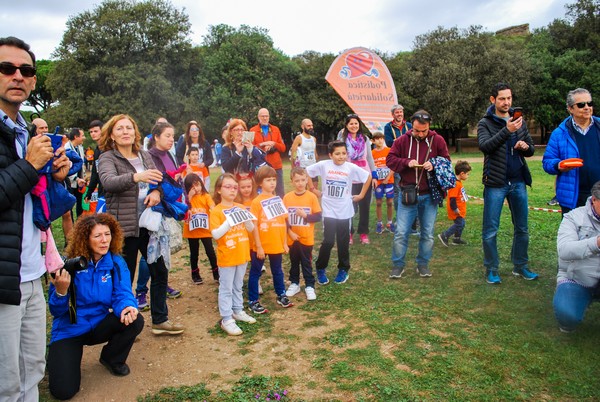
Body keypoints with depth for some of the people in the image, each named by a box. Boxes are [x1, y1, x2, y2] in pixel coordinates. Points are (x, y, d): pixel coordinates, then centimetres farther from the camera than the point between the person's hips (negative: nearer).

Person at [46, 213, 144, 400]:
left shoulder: (116, 263, -9)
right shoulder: (69, 264, -16)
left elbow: (122, 294, -16)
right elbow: (56, 310, -13)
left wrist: (127, 307, -40)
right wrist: (61, 291, -35)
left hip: (100, 325, 3)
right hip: (69, 330, -2)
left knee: (134, 320, -26)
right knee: (63, 391, -16)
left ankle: (112, 358, 5)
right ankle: (62, 358, 20)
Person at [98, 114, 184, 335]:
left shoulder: (145, 156, 10)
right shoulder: (107, 158, -6)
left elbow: (160, 179, 12)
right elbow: (108, 181, -26)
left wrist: (157, 191, -11)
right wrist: (136, 177, -43)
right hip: (124, 228, -5)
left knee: (160, 272, 11)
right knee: (124, 278, 5)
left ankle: (160, 320, 24)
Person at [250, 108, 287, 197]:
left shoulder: (276, 129, 12)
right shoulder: (253, 130, 3)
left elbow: (283, 148, 9)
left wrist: (274, 144, -8)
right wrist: (261, 144, -15)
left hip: (276, 165, 3)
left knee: (280, 192, 4)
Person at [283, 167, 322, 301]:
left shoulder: (312, 197, -8)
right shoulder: (287, 197, -5)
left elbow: (318, 217, -7)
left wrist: (305, 215, -21)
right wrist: (290, 232, -11)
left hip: (307, 238, -1)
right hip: (292, 238, 2)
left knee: (307, 263, 9)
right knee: (294, 262, 17)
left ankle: (309, 286, 21)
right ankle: (294, 284, 31)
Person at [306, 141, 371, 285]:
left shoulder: (351, 168, -6)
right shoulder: (323, 165, -8)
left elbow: (368, 177, 7)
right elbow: (306, 172, 4)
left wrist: (361, 195, 5)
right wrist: (313, 190, 3)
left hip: (345, 211, 1)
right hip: (329, 211, -1)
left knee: (343, 242, 10)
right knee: (328, 241, -4)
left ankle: (343, 269, 28)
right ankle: (320, 269, 17)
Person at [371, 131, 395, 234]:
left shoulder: (389, 151, -2)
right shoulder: (372, 153, 0)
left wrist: (387, 178, -10)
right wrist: (373, 179, -12)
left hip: (389, 181, 0)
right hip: (378, 182, 0)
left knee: (390, 202, 4)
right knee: (379, 203, 5)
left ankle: (389, 223, 16)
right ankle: (379, 223, 15)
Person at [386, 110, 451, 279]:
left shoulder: (437, 140, 1)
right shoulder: (402, 140, 0)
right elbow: (390, 160, 0)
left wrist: (434, 165, -16)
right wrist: (406, 162, -17)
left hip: (429, 195, 1)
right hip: (407, 194, -1)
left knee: (428, 233, 9)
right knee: (401, 232, -1)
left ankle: (423, 264, 25)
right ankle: (398, 265, 13)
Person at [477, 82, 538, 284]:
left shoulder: (520, 122, 11)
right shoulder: (485, 123, -2)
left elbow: (531, 149, 14)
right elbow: (484, 146, -20)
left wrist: (525, 146, -9)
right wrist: (507, 131, -31)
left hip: (518, 182, 5)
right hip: (495, 184, -4)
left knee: (522, 228, 12)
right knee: (490, 230, 1)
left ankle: (520, 266, 26)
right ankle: (491, 269, 13)